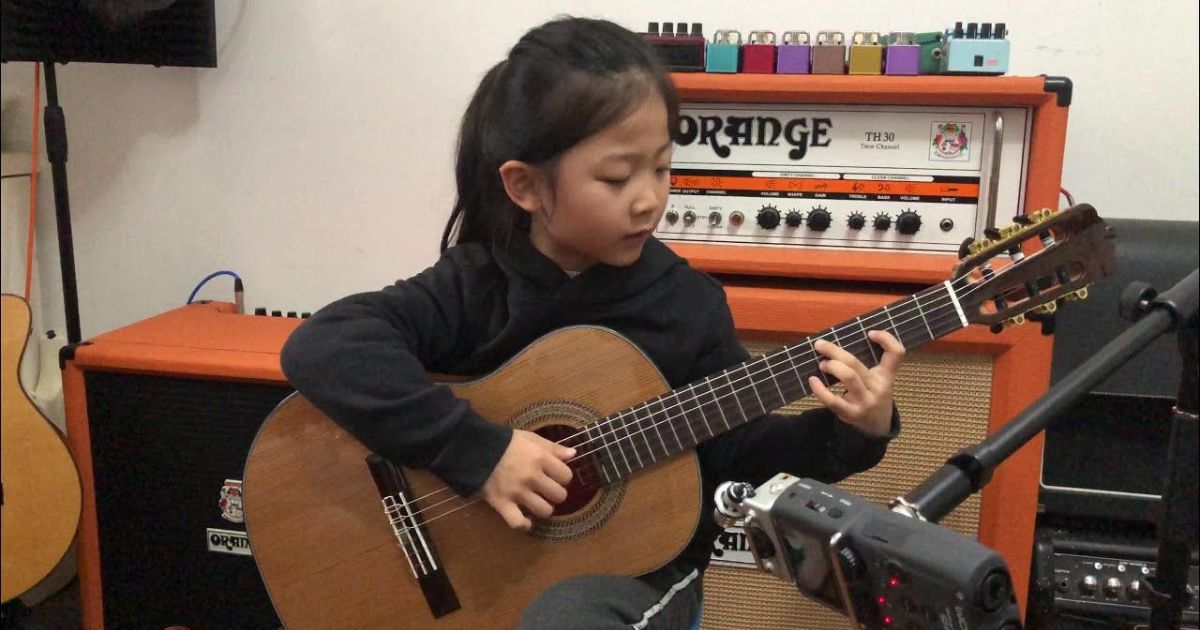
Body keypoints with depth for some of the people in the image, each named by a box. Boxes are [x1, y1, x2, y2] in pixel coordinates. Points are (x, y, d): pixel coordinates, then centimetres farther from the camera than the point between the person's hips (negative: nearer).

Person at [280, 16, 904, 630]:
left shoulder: (687, 303, -6)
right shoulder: (475, 284, -11)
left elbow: (734, 453, 2)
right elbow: (320, 347, -24)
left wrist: (850, 433, -14)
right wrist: (479, 450, -28)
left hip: (635, 566, -1)